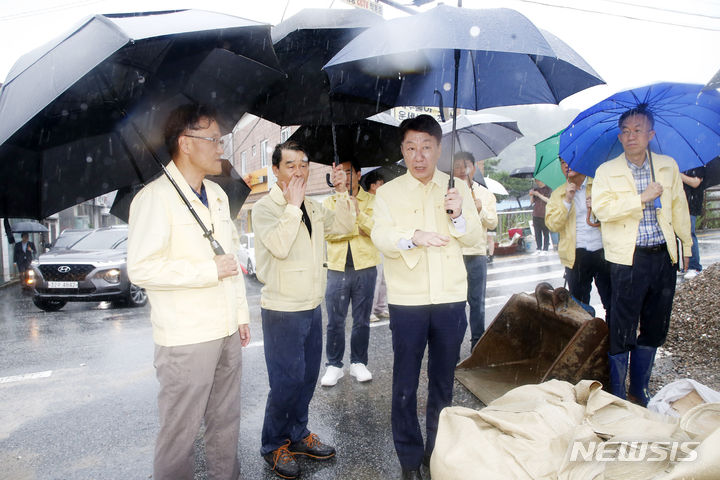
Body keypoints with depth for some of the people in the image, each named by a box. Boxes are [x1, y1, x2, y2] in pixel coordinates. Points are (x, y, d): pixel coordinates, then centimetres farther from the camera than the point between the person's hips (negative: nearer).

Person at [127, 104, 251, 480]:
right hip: (186, 339, -7)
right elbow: (141, 269, -20)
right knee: (180, 430, 5)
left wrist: (241, 313, 16)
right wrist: (210, 270, -17)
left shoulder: (217, 194, 13)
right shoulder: (155, 197, -12)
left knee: (225, 421, 17)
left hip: (227, 333, 7)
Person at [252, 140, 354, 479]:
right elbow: (279, 246, -25)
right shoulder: (264, 208, -10)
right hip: (281, 311, -7)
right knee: (287, 381, -1)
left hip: (312, 307, 7)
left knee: (307, 378, 16)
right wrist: (293, 205, -22)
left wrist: (342, 193, -5)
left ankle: (298, 435, 34)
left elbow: (343, 226, 6)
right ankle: (274, 446, 20)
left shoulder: (313, 208, 11)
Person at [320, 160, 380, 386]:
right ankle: (334, 365, 18)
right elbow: (327, 232, -7)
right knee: (335, 321, 5)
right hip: (337, 269, 1)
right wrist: (359, 231, -12)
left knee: (362, 321, 9)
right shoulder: (329, 202, 8)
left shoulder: (372, 201, 4)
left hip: (365, 268, -1)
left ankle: (358, 363, 24)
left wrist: (357, 212, -25)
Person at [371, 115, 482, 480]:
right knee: (405, 384, 5)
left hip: (450, 298, 2)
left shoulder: (457, 188, 7)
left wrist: (458, 214, -17)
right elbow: (381, 238, -10)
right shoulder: (388, 192, 1)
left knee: (443, 380, 15)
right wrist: (414, 237, -30)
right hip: (407, 301, -2)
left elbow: (474, 238, 4)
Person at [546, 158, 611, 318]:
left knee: (612, 304, 3)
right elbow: (552, 225, -1)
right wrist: (567, 201, -11)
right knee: (579, 305, 7)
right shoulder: (558, 194, 11)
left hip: (603, 251, 0)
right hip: (576, 255, 1)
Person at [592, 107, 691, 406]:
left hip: (663, 257, 4)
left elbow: (679, 207, 20)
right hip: (628, 259, -4)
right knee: (622, 331, -2)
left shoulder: (668, 167, 12)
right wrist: (643, 198, -18)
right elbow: (601, 209, -15)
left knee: (655, 329, 12)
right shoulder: (607, 171, 0)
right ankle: (617, 396, 13)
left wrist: (687, 243, 23)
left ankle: (639, 391, 29)